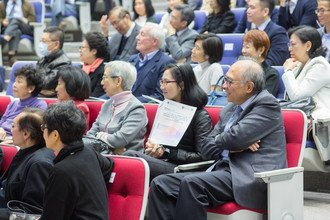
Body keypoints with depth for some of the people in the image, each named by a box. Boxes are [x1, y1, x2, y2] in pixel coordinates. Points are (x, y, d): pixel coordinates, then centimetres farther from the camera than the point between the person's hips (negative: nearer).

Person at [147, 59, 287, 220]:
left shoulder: (267, 104, -2)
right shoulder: (228, 110, 23)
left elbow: (237, 136, -15)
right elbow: (206, 149, 17)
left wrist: (219, 140, 7)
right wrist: (232, 146, -3)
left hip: (249, 177, -8)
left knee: (191, 183, -31)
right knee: (160, 184, -8)